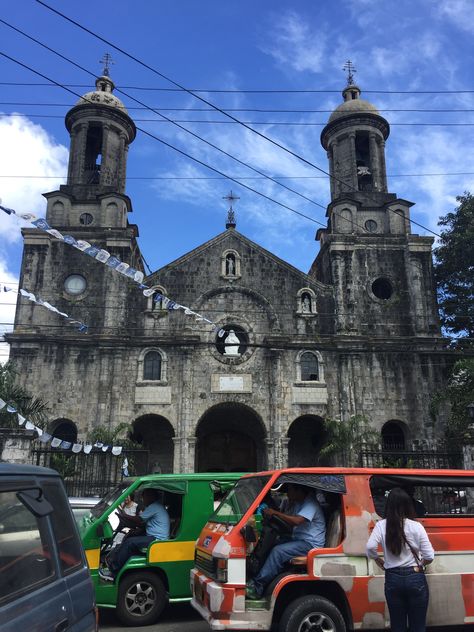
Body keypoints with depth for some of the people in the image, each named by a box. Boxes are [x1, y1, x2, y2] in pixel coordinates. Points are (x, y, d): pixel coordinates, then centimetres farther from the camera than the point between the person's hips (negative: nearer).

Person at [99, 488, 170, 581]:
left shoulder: (154, 507, -13)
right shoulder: (155, 507, 19)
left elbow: (138, 520, -12)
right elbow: (142, 524, 17)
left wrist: (123, 515, 0)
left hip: (157, 540, -11)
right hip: (154, 537, 11)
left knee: (130, 542, -20)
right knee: (129, 538, 7)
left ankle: (113, 572, -15)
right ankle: (111, 561, 3)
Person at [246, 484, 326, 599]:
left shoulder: (310, 504, -15)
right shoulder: (296, 504, 14)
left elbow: (297, 521, -29)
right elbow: (288, 523, 12)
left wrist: (275, 513, -24)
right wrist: (271, 517, -5)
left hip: (310, 543, -9)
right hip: (298, 539, 9)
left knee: (278, 551, -25)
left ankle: (257, 587, -22)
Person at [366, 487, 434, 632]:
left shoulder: (381, 525, -6)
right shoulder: (416, 526, -9)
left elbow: (370, 547, -19)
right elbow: (429, 556, -10)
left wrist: (378, 560, 2)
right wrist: (420, 564, 12)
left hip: (393, 579, 1)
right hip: (415, 578, -1)